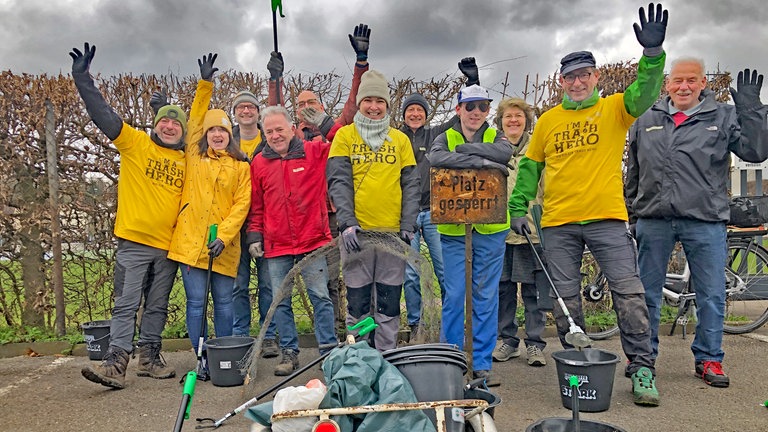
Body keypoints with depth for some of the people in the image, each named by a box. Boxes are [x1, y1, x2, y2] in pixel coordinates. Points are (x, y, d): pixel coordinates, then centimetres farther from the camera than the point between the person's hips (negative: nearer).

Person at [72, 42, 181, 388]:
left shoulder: (187, 160, 8)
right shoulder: (135, 143, 1)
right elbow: (104, 116, -7)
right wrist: (83, 78, -15)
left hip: (169, 245, 3)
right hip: (133, 241, -3)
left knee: (157, 306, 12)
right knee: (126, 305, -4)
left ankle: (150, 358, 23)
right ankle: (115, 363, -3)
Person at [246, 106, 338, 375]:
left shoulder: (314, 152, 2)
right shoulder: (259, 163, 9)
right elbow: (256, 207, 13)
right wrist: (254, 236, 7)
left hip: (313, 242, -2)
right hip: (276, 246, 3)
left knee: (320, 296, 1)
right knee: (281, 301, 7)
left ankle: (329, 350, 12)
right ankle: (289, 353, 20)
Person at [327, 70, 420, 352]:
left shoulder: (400, 139, 11)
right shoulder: (345, 136, 5)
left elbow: (410, 185, 7)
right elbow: (338, 182, -4)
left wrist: (408, 225, -5)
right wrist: (347, 222, -17)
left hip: (393, 233, 2)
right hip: (357, 232, -2)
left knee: (390, 305, 9)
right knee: (357, 304, 7)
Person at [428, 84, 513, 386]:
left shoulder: (494, 136, 9)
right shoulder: (445, 137, 6)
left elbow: (505, 152, -17)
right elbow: (435, 158, -19)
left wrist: (464, 148, -14)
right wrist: (480, 161, -24)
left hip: (490, 228, 1)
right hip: (453, 228, -1)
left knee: (487, 297, 5)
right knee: (454, 295, 1)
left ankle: (482, 364, 17)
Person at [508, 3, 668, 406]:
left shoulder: (614, 109, 5)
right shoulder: (548, 120, 11)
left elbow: (645, 93, -15)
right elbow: (529, 166, 15)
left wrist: (653, 52, -31)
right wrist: (518, 207, 8)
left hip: (607, 218, -2)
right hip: (557, 225, 2)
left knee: (629, 291, -4)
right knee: (565, 299, 7)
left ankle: (641, 367, 7)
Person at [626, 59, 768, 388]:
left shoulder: (723, 117, 5)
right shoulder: (646, 120, 11)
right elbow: (633, 171, 16)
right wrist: (632, 212, 16)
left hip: (705, 222, -1)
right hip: (653, 220, 2)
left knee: (712, 296, 5)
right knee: (647, 293, 9)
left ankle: (708, 359, 21)